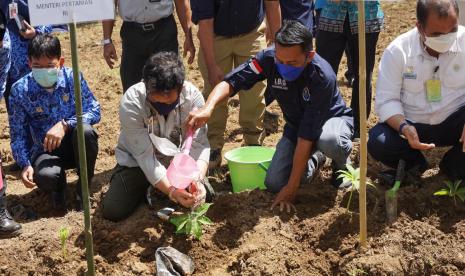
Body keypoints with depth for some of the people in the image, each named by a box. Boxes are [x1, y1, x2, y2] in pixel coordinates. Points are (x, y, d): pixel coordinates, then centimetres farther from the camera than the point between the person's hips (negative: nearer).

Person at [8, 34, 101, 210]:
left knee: (85, 130, -34)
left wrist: (65, 125, -30)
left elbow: (94, 111, -14)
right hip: (45, 151, -1)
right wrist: (25, 165, -20)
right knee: (45, 176, -36)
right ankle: (58, 185, 7)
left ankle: (84, 187, -8)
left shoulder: (72, 78, -11)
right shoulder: (20, 90, -11)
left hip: (75, 145, 1)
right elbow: (18, 135, -6)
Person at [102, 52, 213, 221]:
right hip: (137, 162, -2)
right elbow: (145, 156, -32)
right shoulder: (131, 103, -32)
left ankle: (157, 190, 15)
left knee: (204, 196, -14)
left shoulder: (193, 96, -25)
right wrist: (171, 190, -45)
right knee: (114, 210, -19)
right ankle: (146, 189, 14)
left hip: (176, 160, 2)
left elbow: (199, 144, -24)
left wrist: (198, 180, -43)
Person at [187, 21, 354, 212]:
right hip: (295, 124, 4)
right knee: (273, 183, -13)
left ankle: (342, 164, -1)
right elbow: (230, 82, -27)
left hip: (332, 118, -4)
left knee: (329, 140, -40)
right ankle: (315, 159, 19)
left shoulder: (323, 77, -37)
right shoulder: (270, 58, -26)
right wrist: (208, 108, -50)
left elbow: (305, 138, -37)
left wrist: (292, 187, -34)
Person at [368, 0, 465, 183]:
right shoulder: (398, 50, -12)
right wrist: (403, 127, -33)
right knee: (377, 142, -27)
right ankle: (413, 164, 7)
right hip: (412, 125, 0)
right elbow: (386, 100, -12)